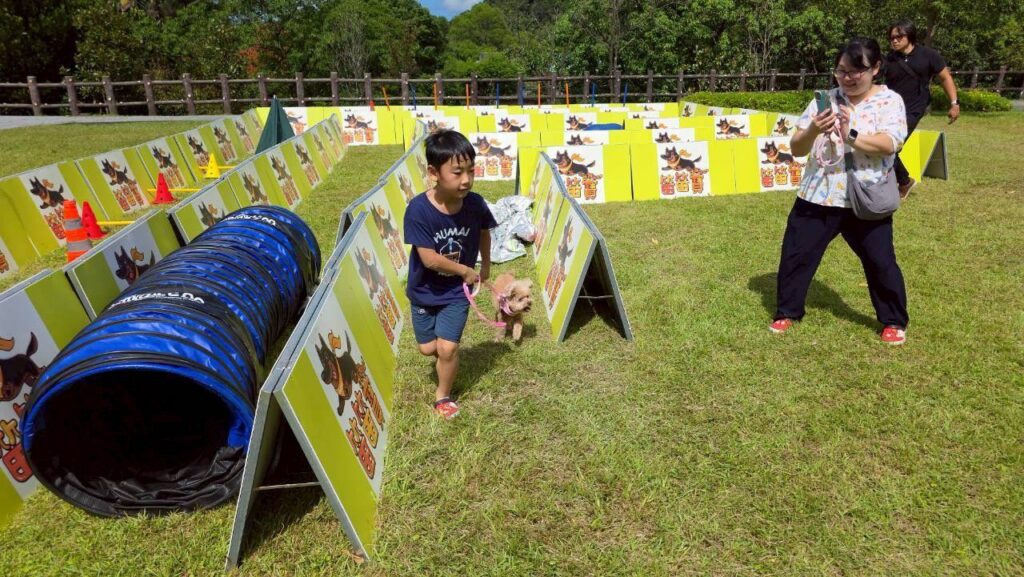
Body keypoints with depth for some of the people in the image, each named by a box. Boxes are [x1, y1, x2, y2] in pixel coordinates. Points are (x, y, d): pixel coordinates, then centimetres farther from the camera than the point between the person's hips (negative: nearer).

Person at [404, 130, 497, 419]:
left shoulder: (475, 203, -18)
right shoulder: (419, 209, -27)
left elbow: (484, 232, 5)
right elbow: (429, 259, -26)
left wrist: (485, 265, 14)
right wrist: (466, 271, -17)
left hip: (457, 291, 1)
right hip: (425, 290, 0)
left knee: (447, 348, -6)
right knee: (428, 348, 12)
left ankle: (443, 395, 23)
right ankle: (447, 355, 50)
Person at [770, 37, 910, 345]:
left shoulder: (889, 100, -2)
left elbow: (889, 144, -19)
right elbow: (796, 149, -4)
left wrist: (851, 135, -33)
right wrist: (812, 131, -25)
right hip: (818, 196, 2)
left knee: (881, 262, 3)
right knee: (795, 254, 6)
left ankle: (894, 321, 25)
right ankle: (787, 312, 25)